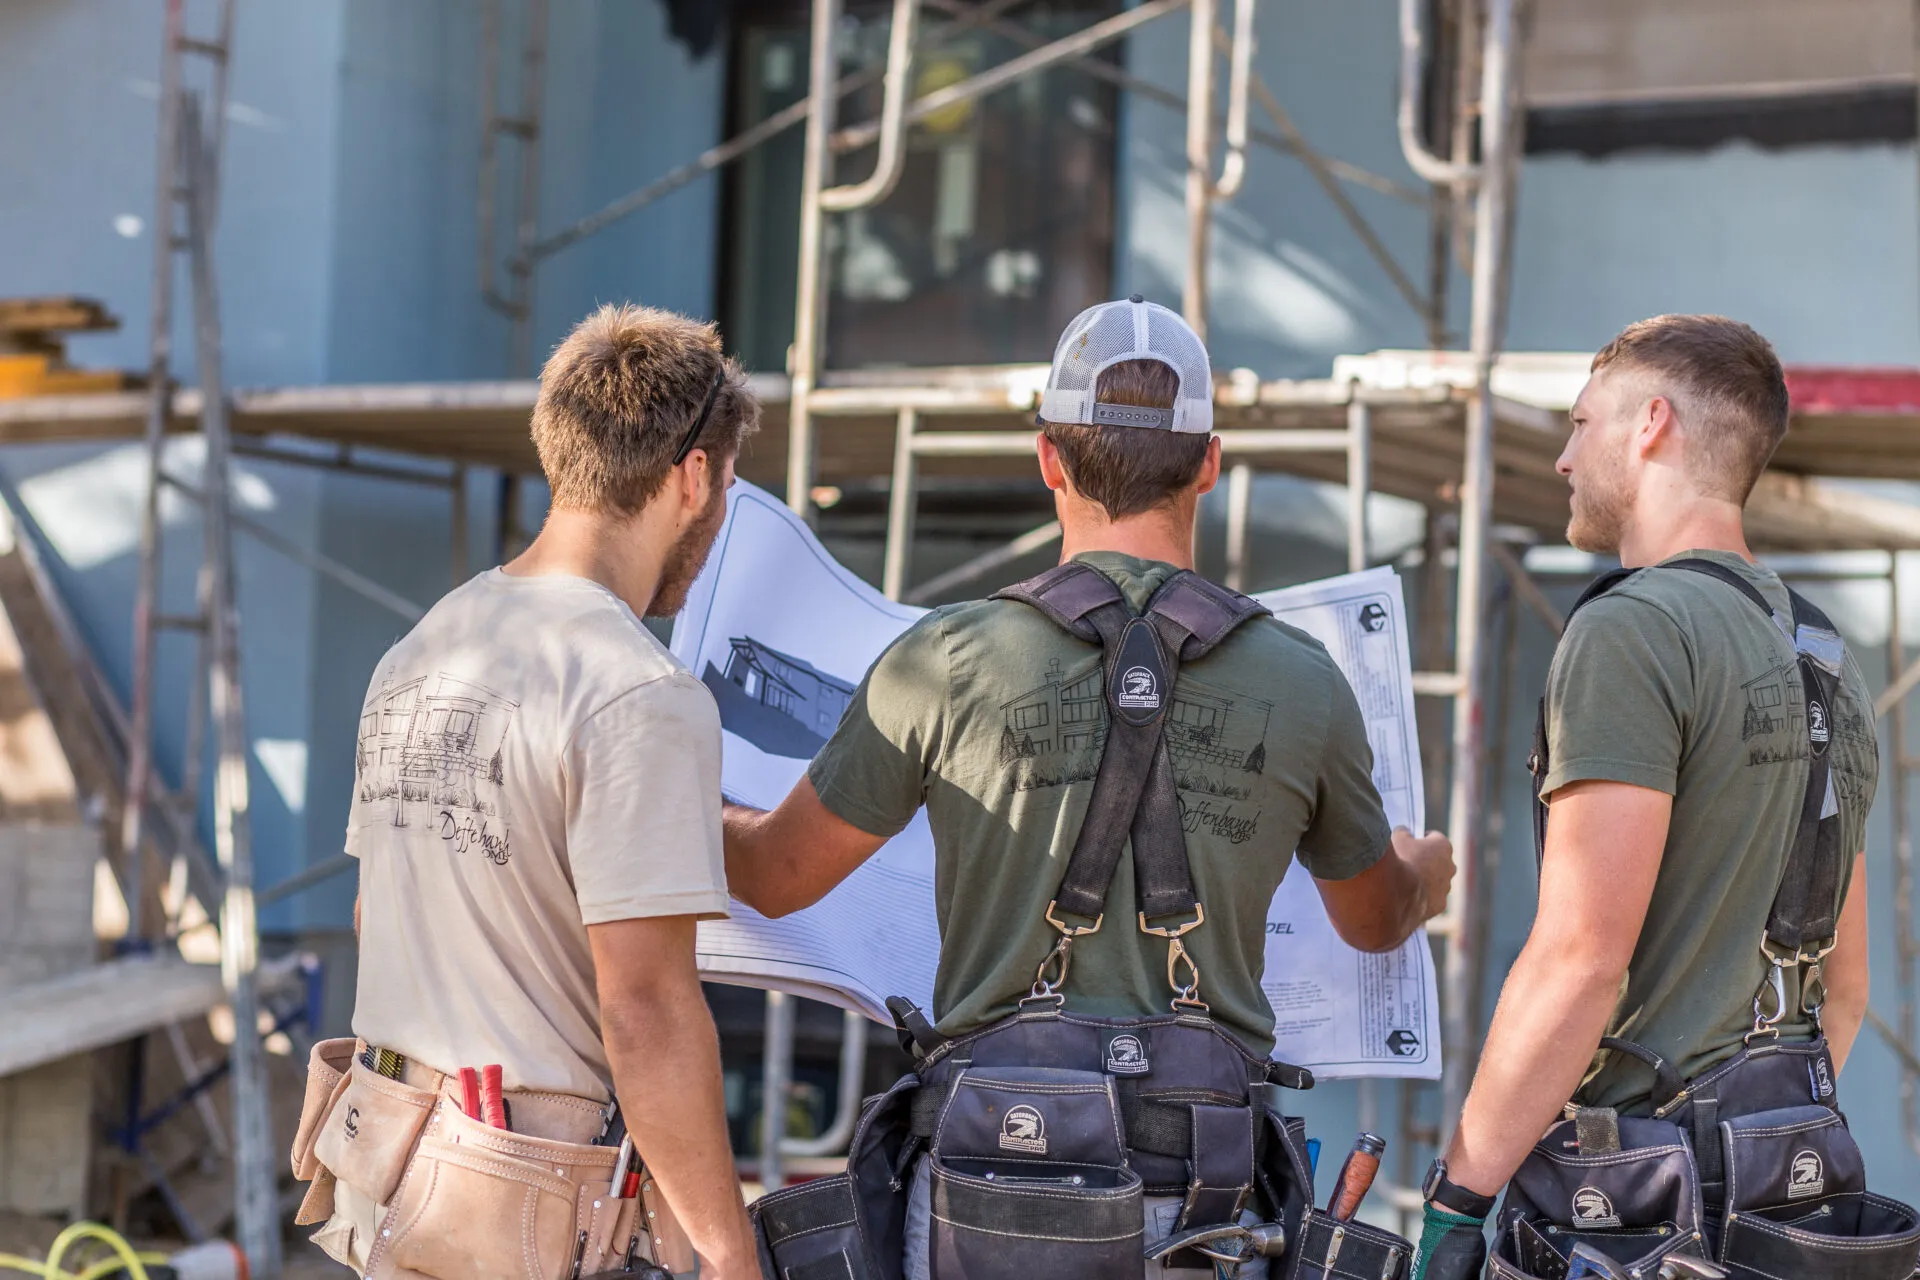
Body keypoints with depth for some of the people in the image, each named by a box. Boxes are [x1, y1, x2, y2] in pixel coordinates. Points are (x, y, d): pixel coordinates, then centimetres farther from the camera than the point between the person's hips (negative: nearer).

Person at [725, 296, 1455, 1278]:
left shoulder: (945, 661, -4)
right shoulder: (1301, 683, 1)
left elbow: (776, 875, 8)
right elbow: (1375, 920, 20)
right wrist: (1425, 872, 46)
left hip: (997, 1169, -1)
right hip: (1196, 1195, 1)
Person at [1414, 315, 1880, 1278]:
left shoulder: (1634, 630, -12)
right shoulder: (1824, 659, 16)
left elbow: (1579, 955, -20)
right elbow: (1843, 983, 19)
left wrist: (1454, 1198, -16)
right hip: (1774, 1195, 9)